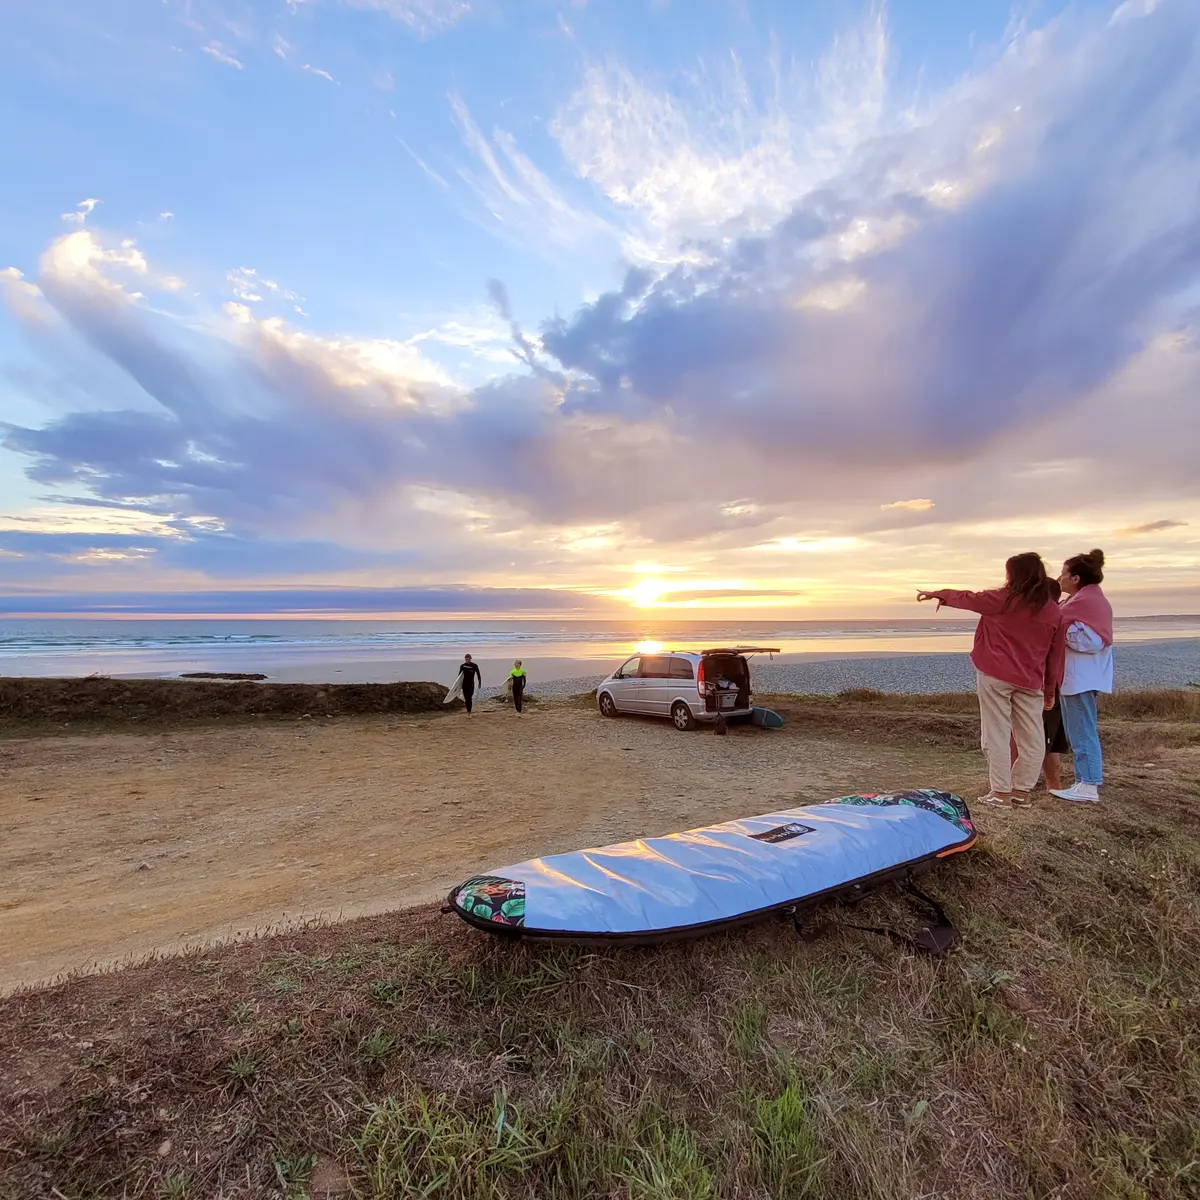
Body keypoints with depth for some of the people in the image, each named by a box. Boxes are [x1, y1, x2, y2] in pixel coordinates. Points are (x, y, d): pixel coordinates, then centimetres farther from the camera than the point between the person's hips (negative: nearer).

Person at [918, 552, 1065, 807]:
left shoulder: (1001, 599, -7)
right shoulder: (1053, 611, 5)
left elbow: (966, 598, 8)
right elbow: (1056, 654, 10)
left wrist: (938, 594, 27)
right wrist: (1050, 690, 17)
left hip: (995, 676, -4)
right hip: (1030, 682, 4)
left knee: (997, 735, 1)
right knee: (1032, 739, 12)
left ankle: (1001, 791, 4)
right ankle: (1021, 790, 17)